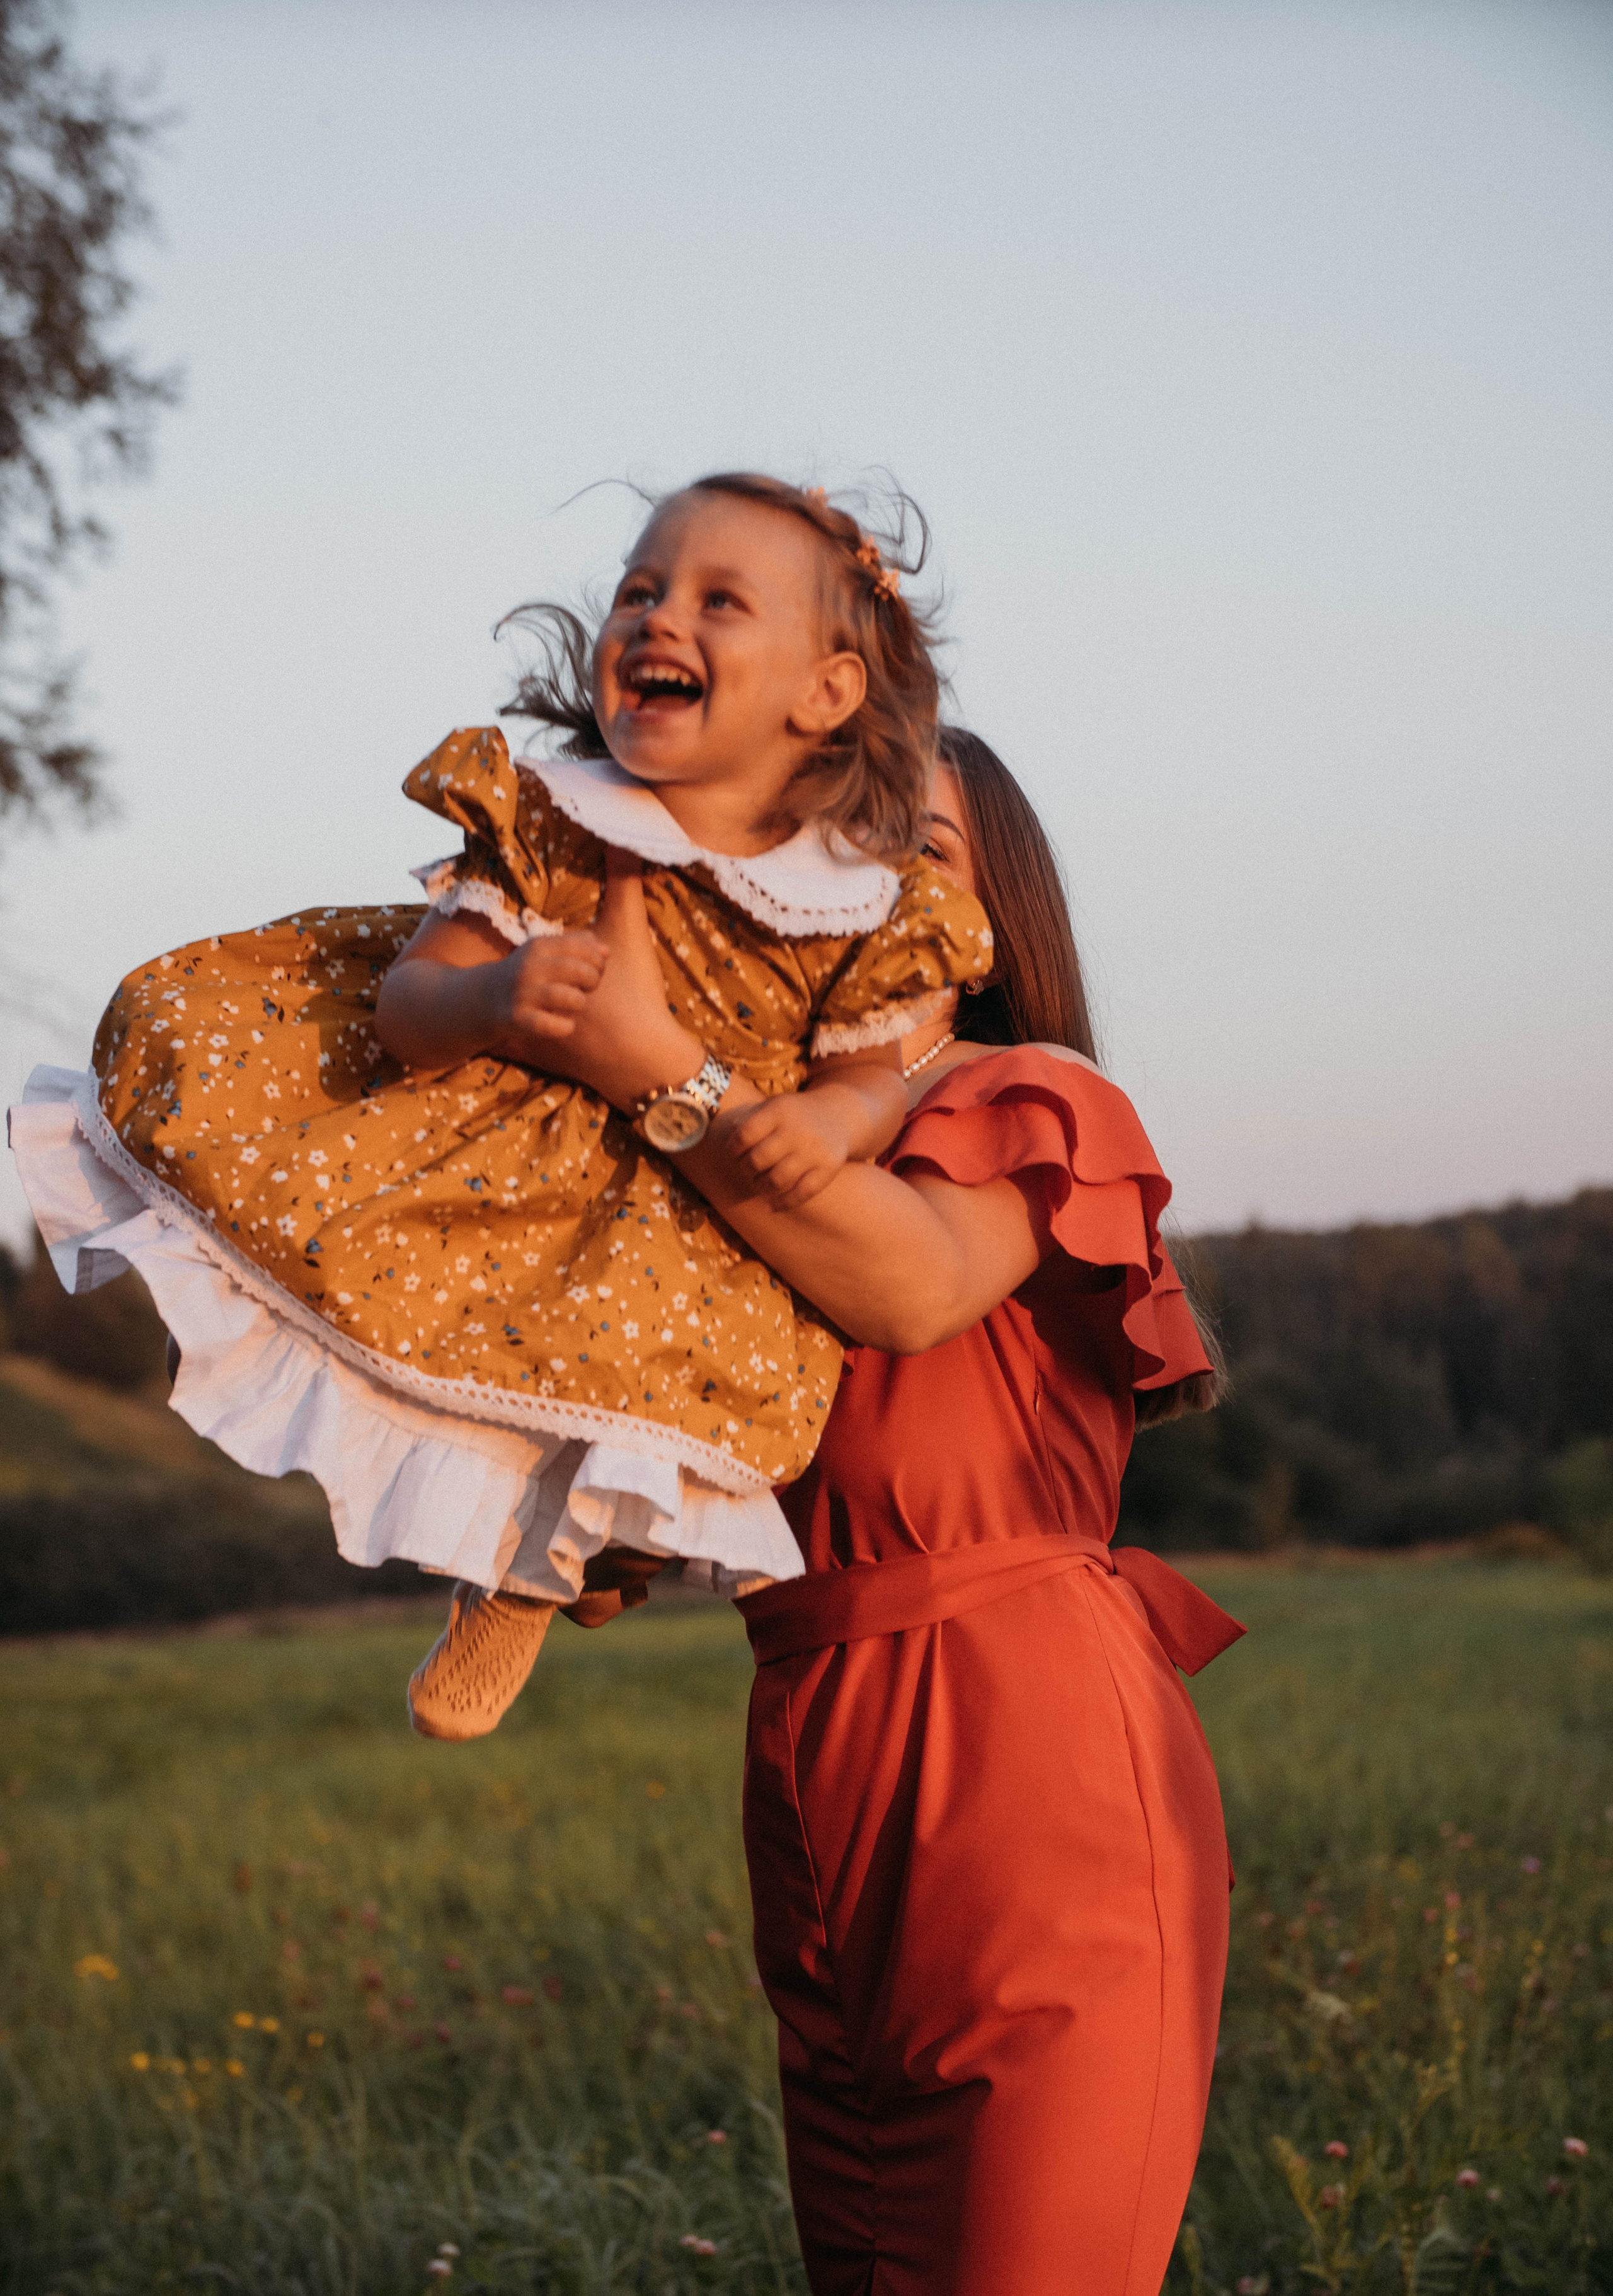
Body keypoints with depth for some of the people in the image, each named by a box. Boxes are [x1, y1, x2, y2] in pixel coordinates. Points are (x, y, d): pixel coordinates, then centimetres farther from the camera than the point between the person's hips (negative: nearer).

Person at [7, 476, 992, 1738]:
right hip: (504, 1130, 2)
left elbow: (872, 1074, -1)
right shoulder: (545, 820, -13)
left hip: (690, 1195, -2)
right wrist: (490, 999, -36)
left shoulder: (870, 905, -14)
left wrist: (831, 1122, -25)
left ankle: (527, 1566, -2)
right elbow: (407, 1001, -12)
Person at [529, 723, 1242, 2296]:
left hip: (1040, 1766, -6)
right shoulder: (766, 1158, 18)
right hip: (829, 1800, 7)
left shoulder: (1030, 1109, 1)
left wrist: (646, 1057, -25)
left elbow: (918, 1286, -22)